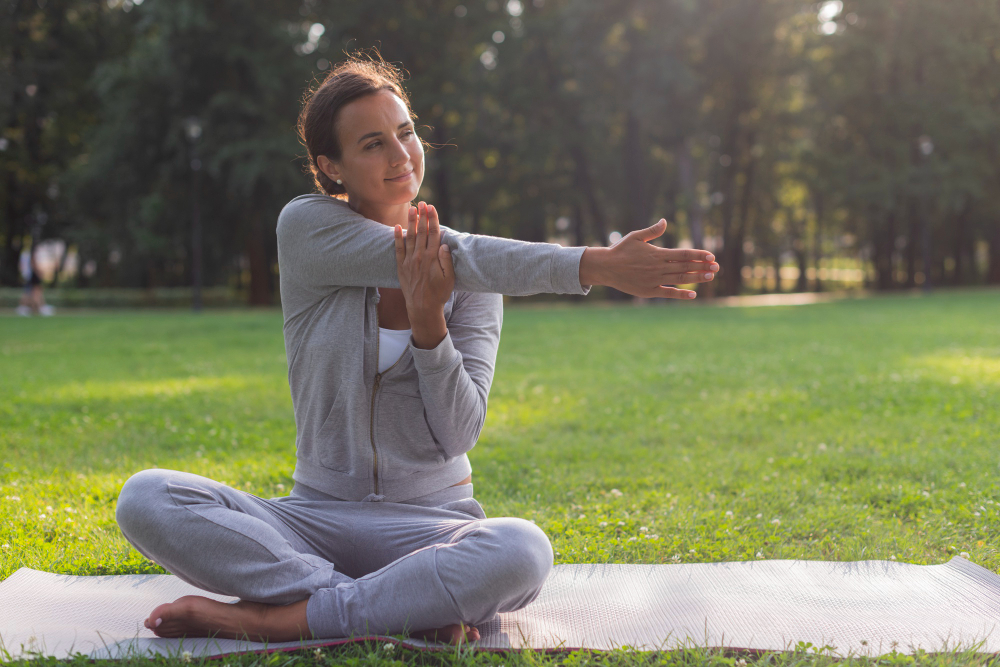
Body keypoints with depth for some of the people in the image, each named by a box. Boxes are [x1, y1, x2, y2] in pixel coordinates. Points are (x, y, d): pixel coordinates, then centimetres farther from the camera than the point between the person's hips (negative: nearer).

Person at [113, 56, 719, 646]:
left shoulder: (472, 282, -1)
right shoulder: (306, 228, -4)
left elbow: (459, 432, -9)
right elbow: (455, 257, -18)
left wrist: (428, 321, -25)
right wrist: (599, 267, -27)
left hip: (430, 523, 0)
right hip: (317, 516, 0)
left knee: (522, 552, -35)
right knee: (146, 499, -24)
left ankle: (266, 619, -23)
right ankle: (405, 609, -26)